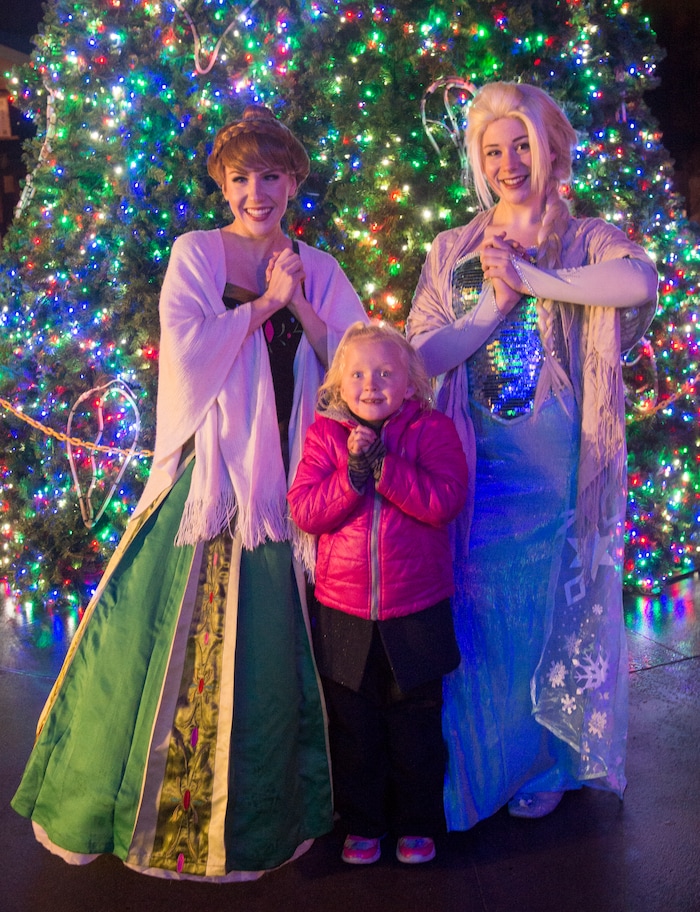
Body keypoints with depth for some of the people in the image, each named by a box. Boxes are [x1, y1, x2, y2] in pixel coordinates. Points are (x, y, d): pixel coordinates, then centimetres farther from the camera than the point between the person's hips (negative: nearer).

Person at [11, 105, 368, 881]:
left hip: (286, 474, 3)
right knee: (179, 635, 2)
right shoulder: (196, 253, 2)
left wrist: (298, 304, -8)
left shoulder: (317, 269, 12)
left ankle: (256, 810, 27)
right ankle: (154, 802, 23)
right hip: (210, 465, -3)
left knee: (268, 640, 8)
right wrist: (265, 303, -9)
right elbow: (187, 349, -12)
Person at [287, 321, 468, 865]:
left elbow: (446, 500, -20)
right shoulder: (325, 435, 0)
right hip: (344, 616, 2)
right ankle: (363, 823, 35)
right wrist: (352, 473, -24)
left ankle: (417, 822, 34)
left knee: (416, 725, 14)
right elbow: (304, 509, -10)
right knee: (353, 726, 15)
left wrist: (380, 463, -25)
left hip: (416, 615, -1)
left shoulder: (432, 430, -5)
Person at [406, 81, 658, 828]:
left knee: (550, 612, 9)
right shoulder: (452, 250, 9)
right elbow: (422, 353, 0)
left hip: (556, 467, -2)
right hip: (474, 465, 2)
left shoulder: (586, 240, 2)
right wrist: (494, 304, -11)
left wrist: (533, 278, -17)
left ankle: (544, 761, 32)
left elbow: (641, 280, -22)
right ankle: (474, 770, 29)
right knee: (477, 618, 8)